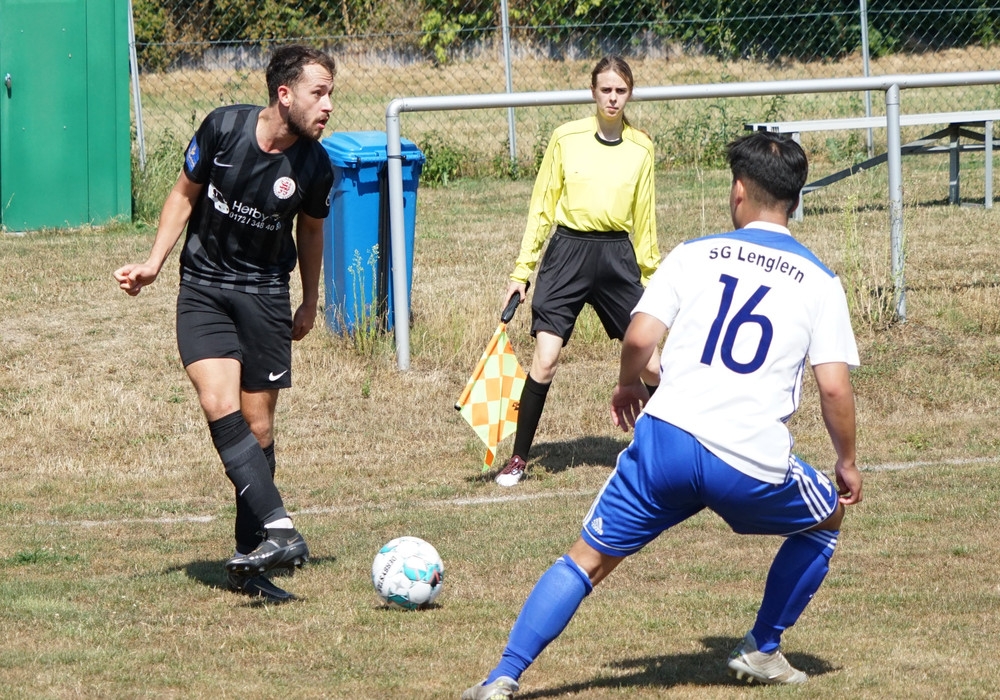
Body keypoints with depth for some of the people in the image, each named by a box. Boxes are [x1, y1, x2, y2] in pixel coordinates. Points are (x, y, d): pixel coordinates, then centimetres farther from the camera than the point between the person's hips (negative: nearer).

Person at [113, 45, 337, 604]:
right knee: (220, 406, -21)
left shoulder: (314, 166, -8)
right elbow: (186, 193, 4)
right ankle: (279, 530, -28)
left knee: (258, 426, 0)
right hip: (204, 289, -1)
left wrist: (311, 302, 20)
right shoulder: (224, 128, -13)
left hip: (266, 295, 1)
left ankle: (250, 559, 8)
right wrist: (154, 263, 1)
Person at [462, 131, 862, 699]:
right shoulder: (819, 281, 9)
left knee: (590, 559, 12)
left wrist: (629, 386, 23)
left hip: (666, 438, 1)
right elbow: (835, 387, 2)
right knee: (826, 521, 29)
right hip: (753, 462, -1)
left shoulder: (695, 255, 10)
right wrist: (848, 462, 17)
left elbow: (639, 339, 1)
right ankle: (762, 650, 29)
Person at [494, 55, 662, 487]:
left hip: (618, 256, 2)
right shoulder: (566, 138, 0)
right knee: (544, 361, -9)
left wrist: (650, 276, 16)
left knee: (648, 363, 0)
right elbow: (542, 207, 4)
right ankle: (518, 459, 2)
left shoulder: (641, 148, 6)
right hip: (568, 251, -2)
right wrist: (522, 270, 2)